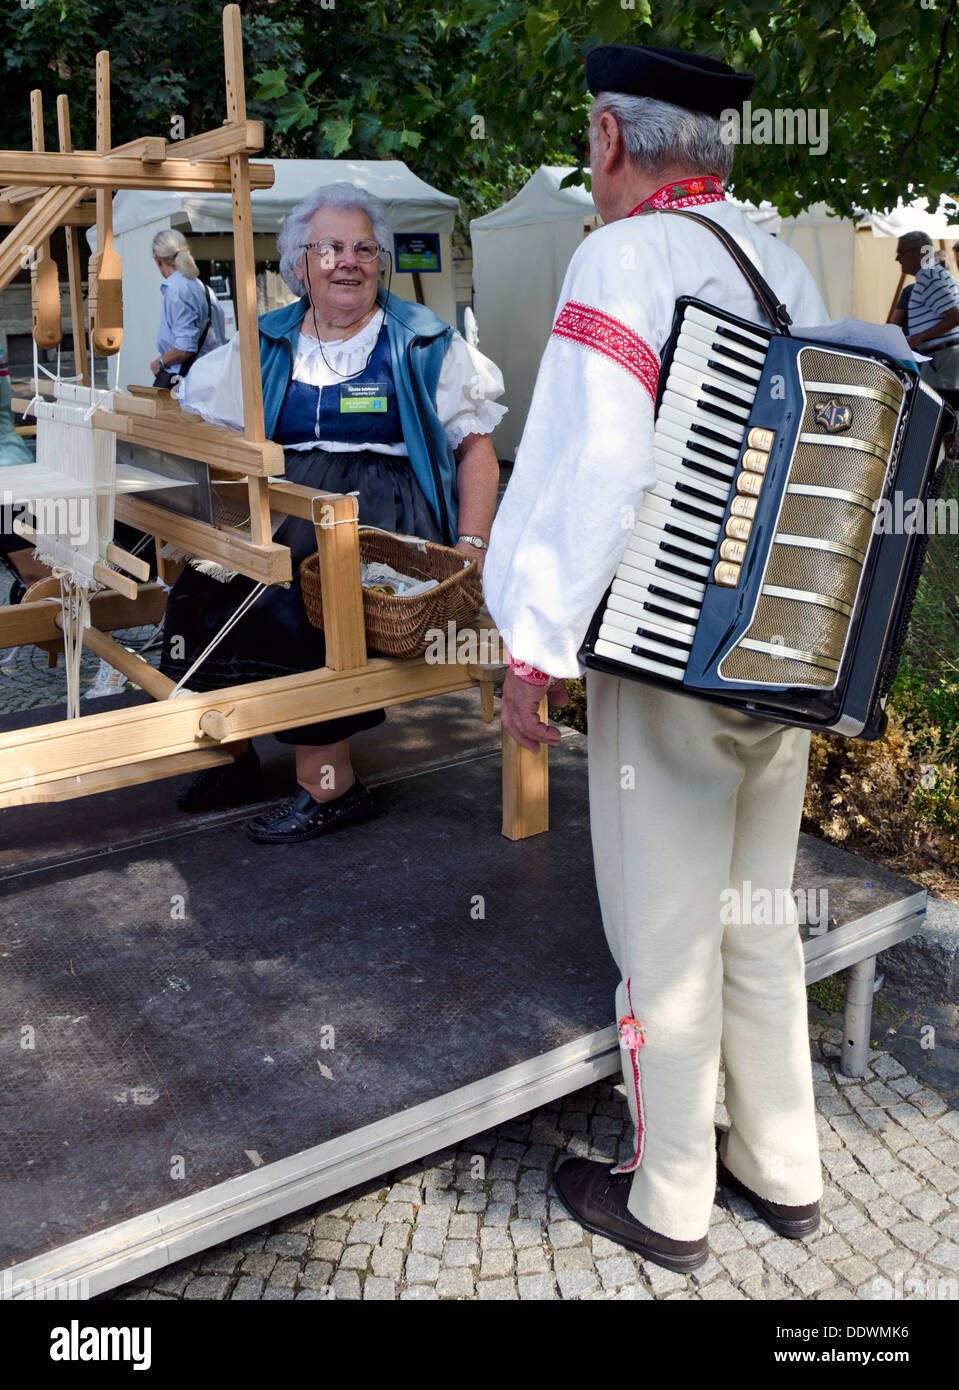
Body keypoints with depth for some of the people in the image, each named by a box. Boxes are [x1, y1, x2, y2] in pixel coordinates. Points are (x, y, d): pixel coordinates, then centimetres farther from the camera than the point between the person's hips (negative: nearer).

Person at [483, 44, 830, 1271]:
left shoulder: (623, 258, -11)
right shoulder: (786, 267, 10)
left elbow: (590, 461, -20)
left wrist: (536, 647, -14)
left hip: (666, 659, -7)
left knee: (666, 941, 7)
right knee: (760, 921, 19)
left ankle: (667, 1206, 26)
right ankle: (783, 1171, 35)